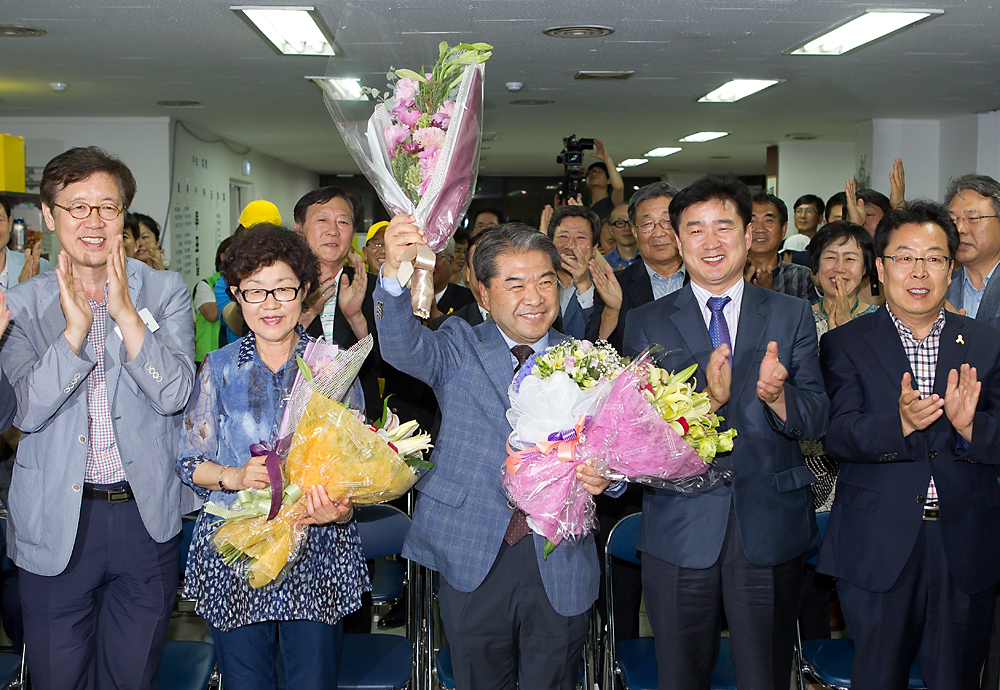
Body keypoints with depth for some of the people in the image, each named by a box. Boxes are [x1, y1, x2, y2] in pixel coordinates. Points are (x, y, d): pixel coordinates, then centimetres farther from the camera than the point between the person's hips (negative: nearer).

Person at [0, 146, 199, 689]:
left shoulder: (165, 291, 0)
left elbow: (174, 394, -11)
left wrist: (125, 312, -21)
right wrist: (75, 327, -22)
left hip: (148, 516, 0)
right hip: (56, 522, 0)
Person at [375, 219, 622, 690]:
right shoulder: (460, 349, 2)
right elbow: (402, 347, -17)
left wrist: (604, 474, -18)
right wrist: (395, 273, -36)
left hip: (560, 566, 1)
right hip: (473, 559, -1)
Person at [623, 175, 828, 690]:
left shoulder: (791, 316, 5)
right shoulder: (645, 324, 2)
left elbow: (816, 420, -2)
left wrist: (778, 395, -24)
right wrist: (706, 399, -24)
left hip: (771, 528, 1)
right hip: (679, 530, 0)